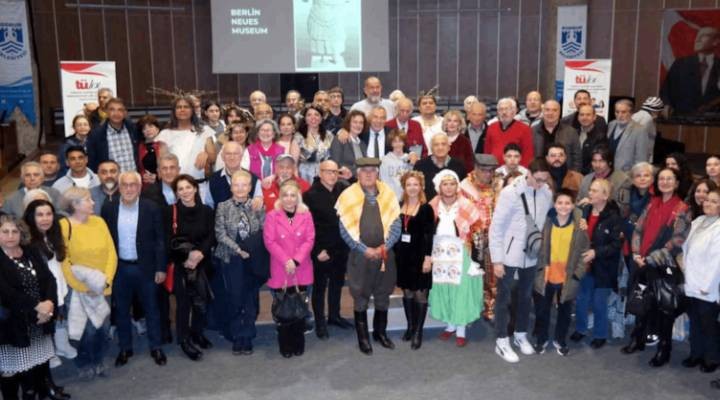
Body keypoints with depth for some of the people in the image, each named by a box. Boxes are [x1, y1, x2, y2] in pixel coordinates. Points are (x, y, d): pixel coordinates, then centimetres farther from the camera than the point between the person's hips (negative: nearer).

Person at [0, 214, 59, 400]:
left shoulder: (31, 252, 7)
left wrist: (49, 303, -17)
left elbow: (49, 278, 1)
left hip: (39, 322, 5)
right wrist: (36, 306, -23)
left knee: (41, 362, 16)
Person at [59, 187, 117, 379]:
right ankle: (85, 364, 21)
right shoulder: (64, 226, -11)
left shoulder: (99, 222, 2)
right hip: (81, 289, -4)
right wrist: (83, 287, -12)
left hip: (103, 287, 4)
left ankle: (98, 361, 30)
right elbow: (63, 262, -12)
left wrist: (107, 279, -10)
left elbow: (111, 253, 2)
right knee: (88, 328, -2)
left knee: (103, 326, 9)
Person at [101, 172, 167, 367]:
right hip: (119, 268, 2)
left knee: (151, 309, 10)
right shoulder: (109, 209, -2)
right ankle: (125, 348, 28)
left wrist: (161, 267, -8)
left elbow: (160, 240, -5)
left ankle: (156, 347, 23)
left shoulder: (152, 208, -8)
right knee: (121, 311, 13)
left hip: (145, 267, -2)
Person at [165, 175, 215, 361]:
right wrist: (186, 257, -16)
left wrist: (200, 253, -17)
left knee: (202, 300, 8)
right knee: (184, 302, 2)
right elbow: (169, 241, -8)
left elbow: (211, 236, -1)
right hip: (180, 264, -2)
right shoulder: (171, 211, -4)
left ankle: (197, 333, 30)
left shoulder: (206, 211, 2)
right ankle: (184, 340, 15)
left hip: (202, 263, 3)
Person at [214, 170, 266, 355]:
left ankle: (247, 337, 18)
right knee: (235, 299, 2)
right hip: (232, 259, -1)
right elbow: (220, 234, -6)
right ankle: (237, 337, 16)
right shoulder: (223, 207, 1)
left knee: (251, 299, 6)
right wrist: (238, 250, -13)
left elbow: (265, 232, 0)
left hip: (253, 259, 1)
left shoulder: (258, 206, 3)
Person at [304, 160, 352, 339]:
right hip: (322, 250, -5)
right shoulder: (310, 194, -12)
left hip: (341, 247, 5)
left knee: (337, 283, 20)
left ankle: (334, 315, 38)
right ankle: (320, 322, 20)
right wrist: (317, 250, -15)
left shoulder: (344, 189, 1)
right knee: (320, 286, 7)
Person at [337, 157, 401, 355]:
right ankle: (363, 337, 18)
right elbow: (345, 229, -8)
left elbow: (395, 225, 2)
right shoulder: (349, 196, -5)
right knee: (361, 297, 6)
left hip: (385, 254, 3)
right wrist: (365, 249, -14)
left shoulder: (388, 195, 4)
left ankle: (380, 332, 31)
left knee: (383, 296, 13)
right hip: (360, 255, -3)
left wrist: (384, 247, -11)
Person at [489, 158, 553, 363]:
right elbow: (496, 227, -14)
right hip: (509, 255, -5)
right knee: (504, 297, 8)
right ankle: (501, 341, 20)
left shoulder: (547, 193, -4)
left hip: (531, 255, 5)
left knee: (525, 296, 19)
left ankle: (521, 335, 37)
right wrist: (496, 259, -15)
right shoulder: (510, 192, -17)